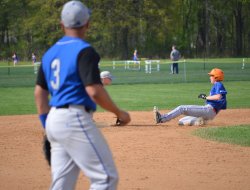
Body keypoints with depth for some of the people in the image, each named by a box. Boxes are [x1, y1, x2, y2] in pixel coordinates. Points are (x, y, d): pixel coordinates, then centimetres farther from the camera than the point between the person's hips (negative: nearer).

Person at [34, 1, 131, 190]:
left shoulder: (50, 53, 14)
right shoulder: (84, 50, -10)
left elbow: (39, 92, 17)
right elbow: (94, 91, -19)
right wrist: (119, 113, -6)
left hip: (54, 119, 9)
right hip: (75, 119, -9)